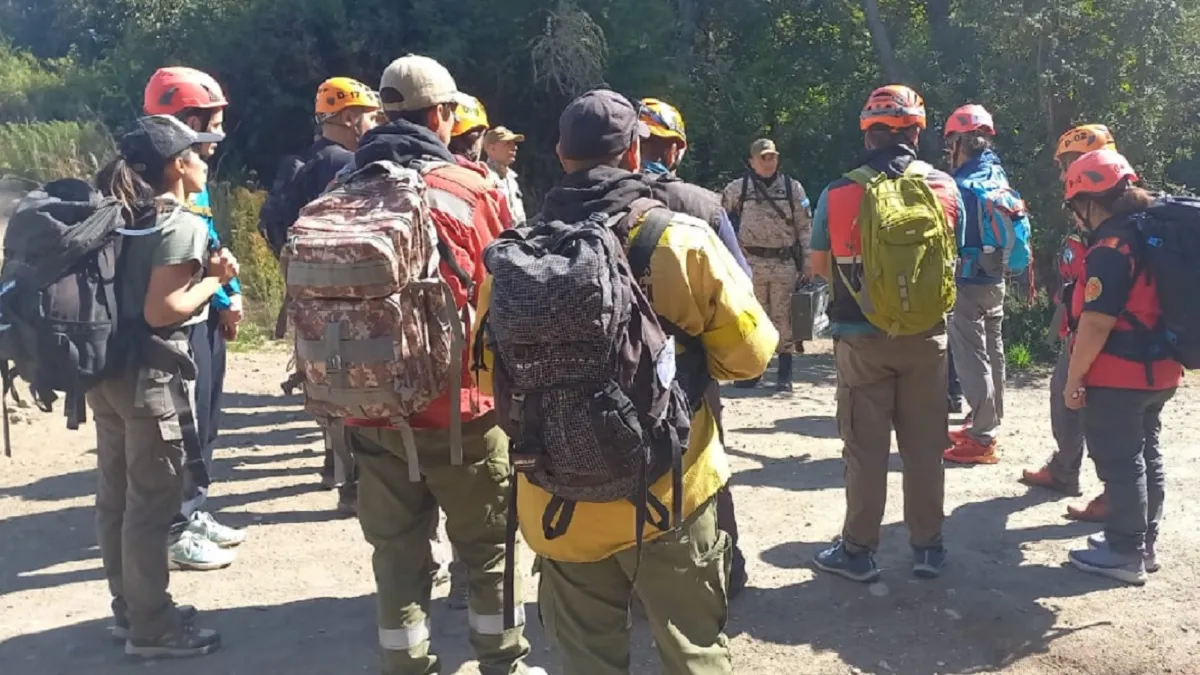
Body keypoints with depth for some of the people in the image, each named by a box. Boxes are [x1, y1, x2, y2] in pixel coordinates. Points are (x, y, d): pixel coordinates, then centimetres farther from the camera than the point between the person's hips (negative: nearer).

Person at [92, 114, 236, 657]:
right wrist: (215, 279, -10)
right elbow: (160, 311, -21)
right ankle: (152, 628, 10)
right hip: (150, 377, -9)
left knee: (116, 497, 16)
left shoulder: (126, 218, 12)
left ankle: (129, 606, 29)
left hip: (108, 371, 9)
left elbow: (132, 291, 13)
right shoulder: (182, 224, -14)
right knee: (151, 503, 0)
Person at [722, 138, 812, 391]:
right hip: (751, 262, 0)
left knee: (784, 318, 2)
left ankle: (785, 375, 9)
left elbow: (805, 226, 6)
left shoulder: (792, 188, 5)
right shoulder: (737, 189, 3)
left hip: (785, 263, 0)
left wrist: (807, 261, 1)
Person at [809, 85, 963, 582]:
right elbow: (952, 257, 9)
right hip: (925, 333, 2)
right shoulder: (945, 187, -3)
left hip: (861, 336, -2)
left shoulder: (839, 193, -9)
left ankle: (858, 550, 15)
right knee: (924, 445, 12)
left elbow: (819, 265, 1)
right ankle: (928, 546, 22)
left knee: (865, 447, 8)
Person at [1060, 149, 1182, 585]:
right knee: (1145, 456, 18)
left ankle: (1125, 554, 12)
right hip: (1159, 370, 9)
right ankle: (1144, 543, 30)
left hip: (1118, 376, -9)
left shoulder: (1111, 247, -20)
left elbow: (1096, 322, -24)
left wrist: (1074, 377, -16)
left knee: (1119, 464, 2)